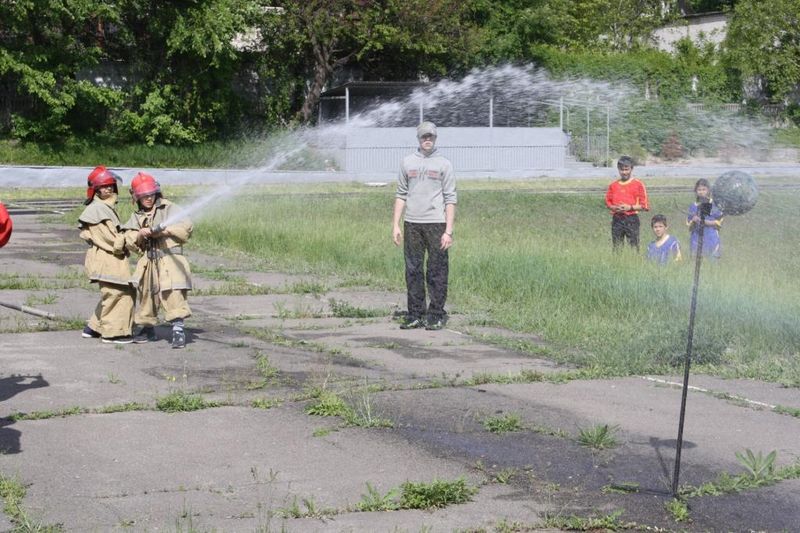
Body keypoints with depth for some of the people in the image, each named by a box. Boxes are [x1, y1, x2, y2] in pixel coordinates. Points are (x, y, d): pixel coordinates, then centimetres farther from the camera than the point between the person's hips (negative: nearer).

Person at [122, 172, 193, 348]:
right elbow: (130, 243, 10)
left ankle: (178, 330, -18)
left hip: (170, 259, -5)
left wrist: (164, 230, -14)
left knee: (173, 295, -18)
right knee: (145, 295, 13)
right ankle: (148, 330, 30)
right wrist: (139, 236, -10)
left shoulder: (168, 208, 1)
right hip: (148, 262, 6)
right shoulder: (136, 217, 14)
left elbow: (186, 228, -7)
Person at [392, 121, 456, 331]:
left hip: (436, 223, -3)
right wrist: (395, 225, 4)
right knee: (413, 271, 6)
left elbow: (450, 199, -2)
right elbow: (401, 195, 12)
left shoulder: (443, 164, 3)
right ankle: (415, 315, 13)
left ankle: (436, 315, 6)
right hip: (411, 224, 3)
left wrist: (449, 231, -10)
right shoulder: (407, 162, 11)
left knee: (437, 272, 0)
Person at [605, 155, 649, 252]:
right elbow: (608, 202, 15)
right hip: (617, 219, 3)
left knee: (634, 246, -7)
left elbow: (644, 205, -1)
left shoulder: (638, 184, 0)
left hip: (631, 219, -3)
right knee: (616, 247, 3)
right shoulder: (613, 185, 10)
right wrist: (614, 208, -6)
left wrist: (630, 207, -14)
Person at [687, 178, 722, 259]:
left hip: (711, 239, -2)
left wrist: (705, 222, -11)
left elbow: (719, 223, 0)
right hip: (697, 239, 2)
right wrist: (693, 221, -10)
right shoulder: (693, 207, 10)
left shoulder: (714, 205, 3)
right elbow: (690, 227, 11)